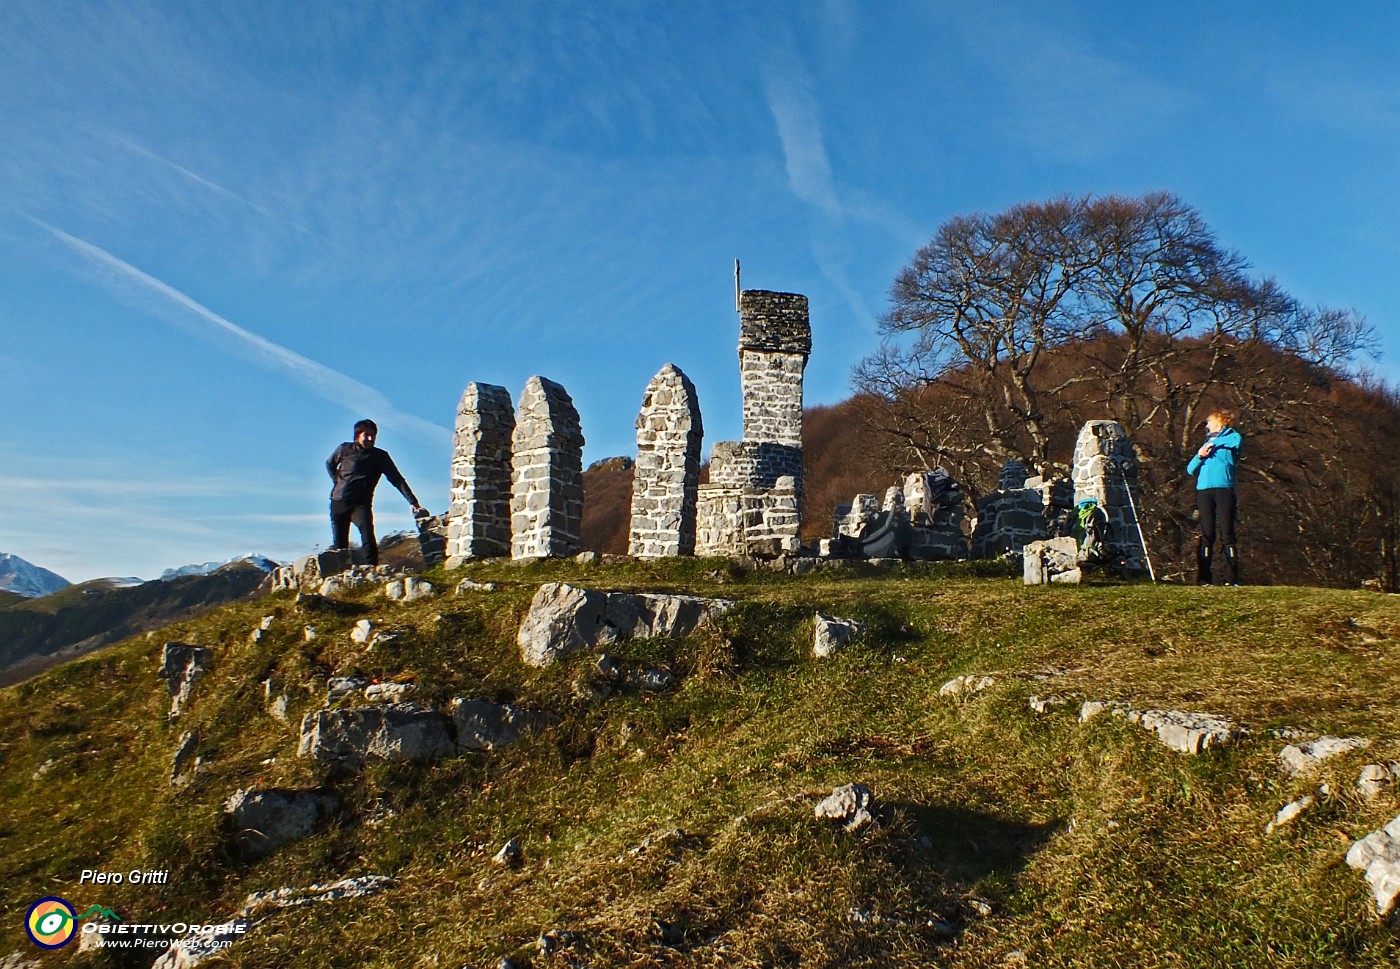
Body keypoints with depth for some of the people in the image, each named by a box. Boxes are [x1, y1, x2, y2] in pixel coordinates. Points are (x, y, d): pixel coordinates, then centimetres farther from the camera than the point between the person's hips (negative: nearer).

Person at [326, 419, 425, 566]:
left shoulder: (380, 456, 0)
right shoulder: (345, 449, 5)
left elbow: (397, 480, -4)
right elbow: (329, 463, 26)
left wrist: (413, 502, -13)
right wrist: (337, 481, 11)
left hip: (361, 503, -2)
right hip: (338, 502, 2)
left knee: (367, 531, -27)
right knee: (339, 545, 0)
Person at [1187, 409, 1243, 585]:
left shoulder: (1231, 437, 13)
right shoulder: (1207, 443, 27)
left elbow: (1238, 441, -14)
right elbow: (1190, 469, 18)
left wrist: (1214, 443, -2)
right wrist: (1199, 456, -1)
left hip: (1224, 489, -4)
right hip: (1204, 490, 4)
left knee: (1226, 533, -8)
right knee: (1207, 535, 0)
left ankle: (1232, 579, -9)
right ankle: (1203, 579, -3)